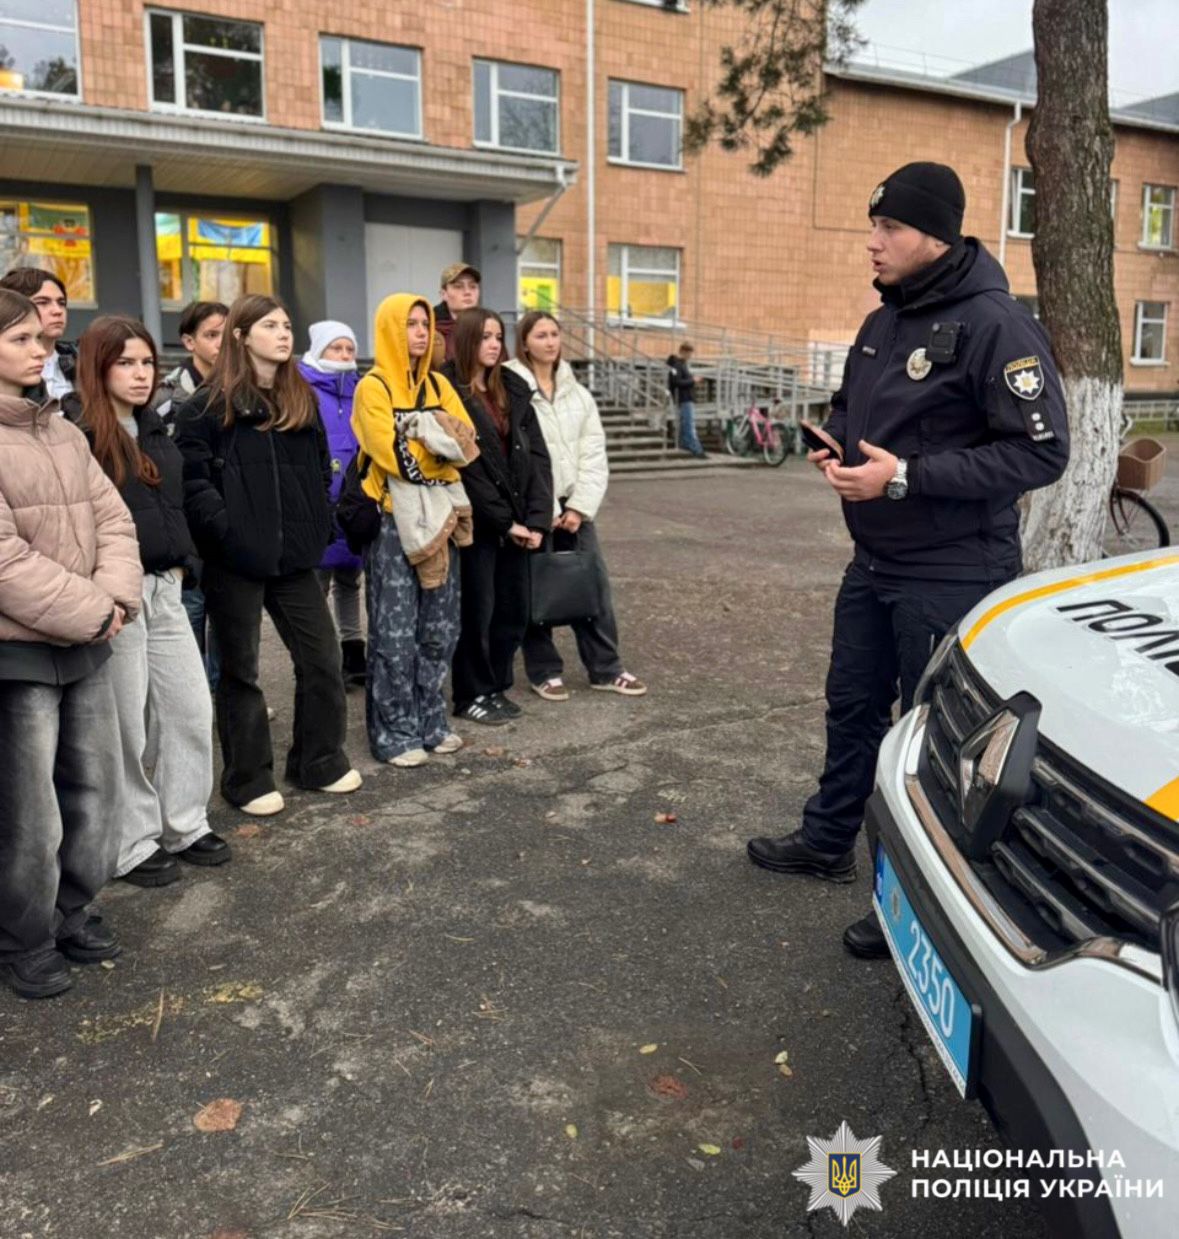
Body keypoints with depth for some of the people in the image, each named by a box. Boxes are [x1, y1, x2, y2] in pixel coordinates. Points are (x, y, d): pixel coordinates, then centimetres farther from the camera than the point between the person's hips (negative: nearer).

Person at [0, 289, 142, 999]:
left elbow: (113, 519, 7)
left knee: (96, 786, 15)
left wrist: (114, 599, -10)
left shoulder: (63, 431, 12)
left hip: (87, 642, 7)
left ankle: (72, 911, 34)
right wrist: (91, 614, -15)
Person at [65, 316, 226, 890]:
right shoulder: (73, 430, -11)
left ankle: (185, 825, 26)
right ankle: (131, 846, 18)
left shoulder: (153, 428, 14)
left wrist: (181, 561, 14)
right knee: (127, 726, 3)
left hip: (164, 590, 8)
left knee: (191, 709, 11)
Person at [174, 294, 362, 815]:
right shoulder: (208, 405, -6)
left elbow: (319, 467, 18)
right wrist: (225, 532, -19)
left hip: (292, 555, 5)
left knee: (322, 658, 8)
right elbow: (190, 478, -13)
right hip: (235, 559, -5)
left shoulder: (302, 399, 13)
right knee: (241, 670, 6)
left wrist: (315, 524, 7)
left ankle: (319, 761, 25)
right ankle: (248, 780, 18)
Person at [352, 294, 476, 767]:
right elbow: (392, 453, -17)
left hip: (437, 516, 6)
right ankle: (394, 733, 7)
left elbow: (468, 444, 2)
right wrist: (437, 437, -4)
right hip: (393, 520, -6)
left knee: (440, 629, 9)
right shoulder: (373, 386, -5)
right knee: (395, 633, -3)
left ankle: (429, 723, 21)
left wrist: (419, 431, -13)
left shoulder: (438, 385, 13)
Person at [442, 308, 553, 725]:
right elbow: (465, 467, -13)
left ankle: (497, 685, 24)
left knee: (514, 609, 9)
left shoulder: (514, 390, 11)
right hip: (476, 522, -6)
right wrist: (505, 522, -13)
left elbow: (536, 455, 5)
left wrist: (537, 519, -6)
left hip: (517, 522, 6)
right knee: (478, 610, 1)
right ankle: (472, 694, 16)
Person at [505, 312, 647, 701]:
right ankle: (544, 672, 17)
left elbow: (594, 453, 6)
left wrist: (580, 506, -6)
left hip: (572, 505, 5)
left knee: (594, 584, 6)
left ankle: (606, 669, 18)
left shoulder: (577, 393, 11)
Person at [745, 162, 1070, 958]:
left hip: (953, 576, -8)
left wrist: (907, 475, -25)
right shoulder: (883, 323, 9)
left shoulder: (995, 325, -17)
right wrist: (838, 449, 0)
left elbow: (1041, 452, -21)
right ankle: (828, 841, 37)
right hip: (874, 564, 8)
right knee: (852, 707, 19)